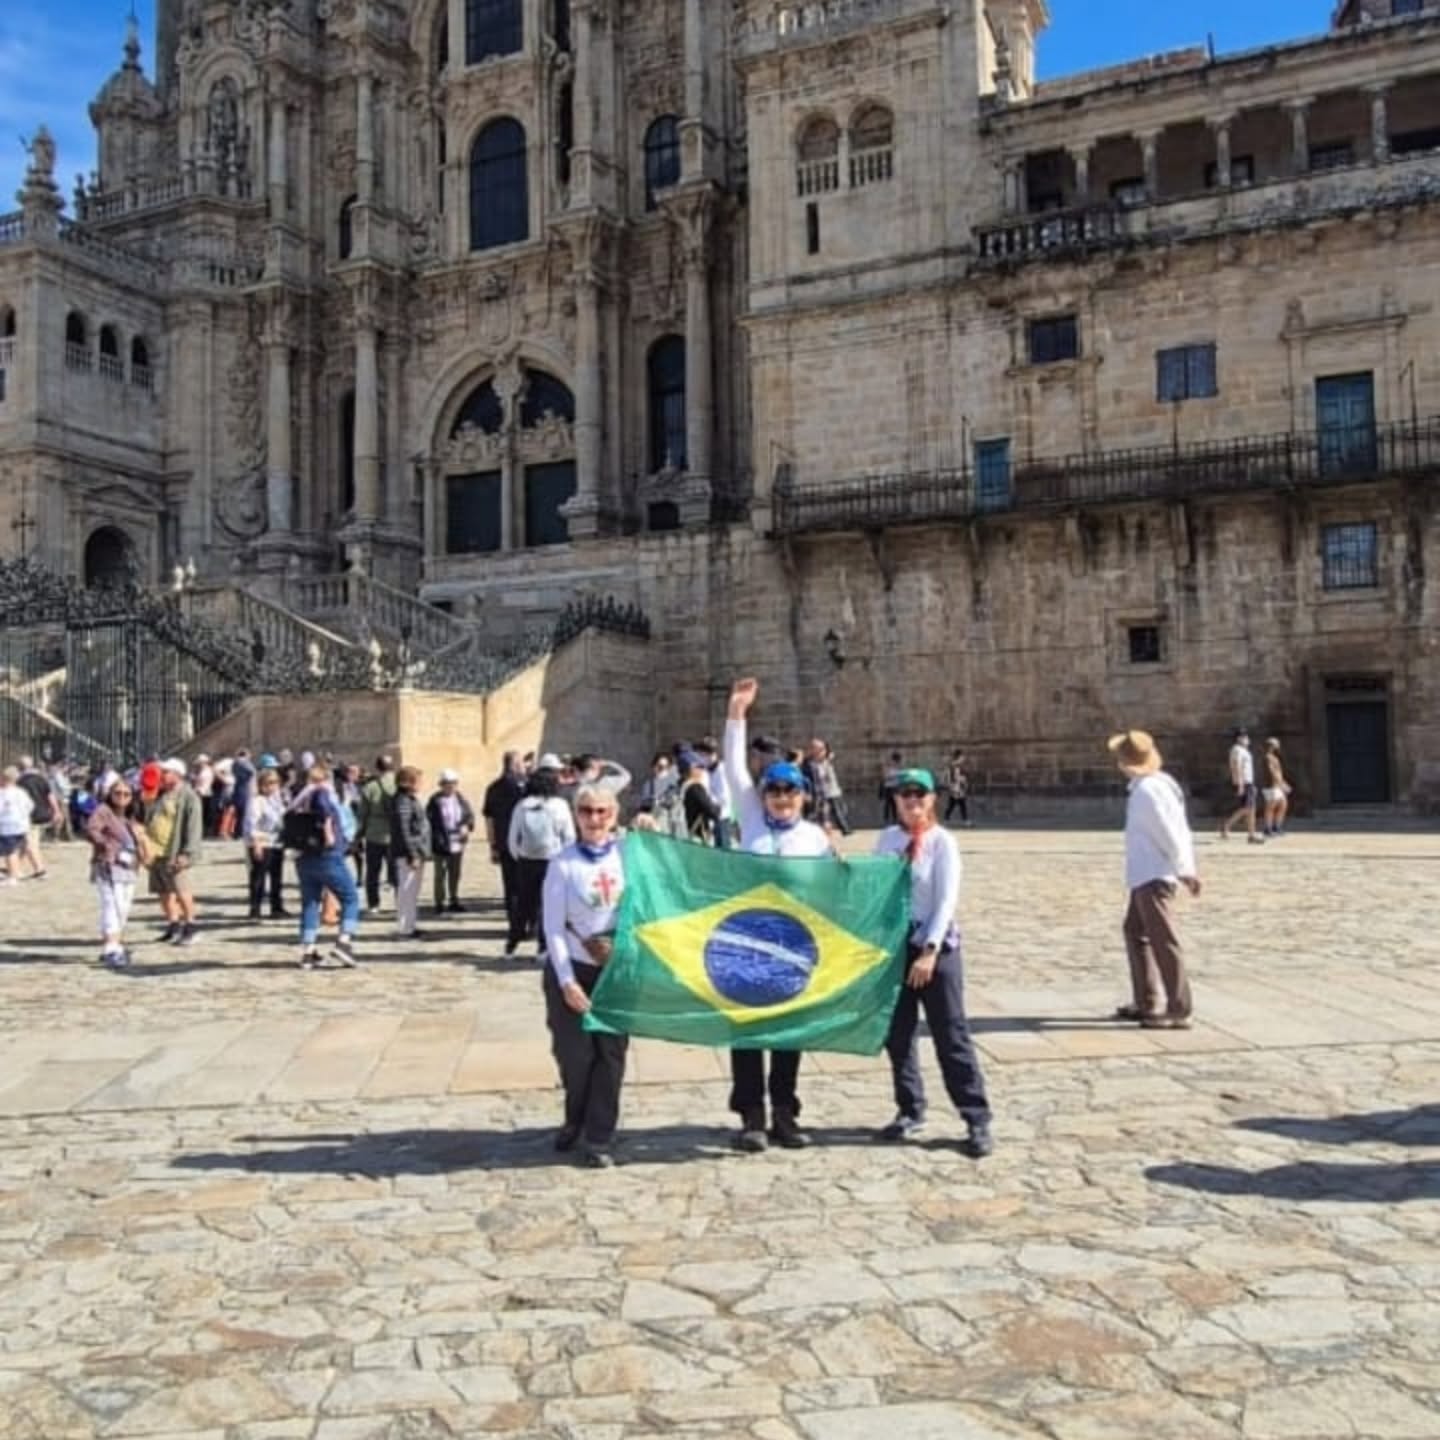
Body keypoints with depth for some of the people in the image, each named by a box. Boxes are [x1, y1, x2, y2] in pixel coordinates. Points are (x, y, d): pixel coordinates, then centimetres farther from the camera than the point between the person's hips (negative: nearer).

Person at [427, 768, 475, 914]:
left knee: (455, 874, 14)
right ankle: (439, 903, 11)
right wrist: (434, 838, -15)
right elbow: (428, 820, -9)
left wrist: (467, 826, -12)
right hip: (441, 845, -4)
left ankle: (454, 901, 25)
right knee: (440, 874, 3)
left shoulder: (460, 799, 4)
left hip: (457, 843, 4)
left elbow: (470, 814, 8)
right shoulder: (435, 800, -9)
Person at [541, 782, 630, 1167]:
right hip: (573, 969, -1)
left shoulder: (628, 856, -2)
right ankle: (576, 1121, 32)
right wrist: (567, 981, -11)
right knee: (574, 1054, 4)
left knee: (610, 1054, 3)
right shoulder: (563, 863, -7)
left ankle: (599, 1139, 15)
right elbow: (553, 927, -7)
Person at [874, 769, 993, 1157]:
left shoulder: (942, 842, -8)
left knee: (951, 1036, -3)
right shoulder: (887, 839, 6)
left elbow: (947, 900, -14)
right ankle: (910, 1111, 26)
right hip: (893, 943, 5)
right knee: (896, 1035, 11)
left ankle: (977, 1120, 4)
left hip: (936, 945, -5)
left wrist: (930, 950, -21)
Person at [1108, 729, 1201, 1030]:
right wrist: (1188, 869, 13)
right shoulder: (1156, 784, 12)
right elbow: (1181, 830, 14)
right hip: (1144, 876, 11)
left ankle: (1178, 1011, -2)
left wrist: (1184, 870, -9)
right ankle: (1147, 1003, 28)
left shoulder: (1148, 790, -19)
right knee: (1135, 933, 20)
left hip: (1153, 877, -11)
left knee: (1164, 942, -6)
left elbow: (1171, 834, -20)